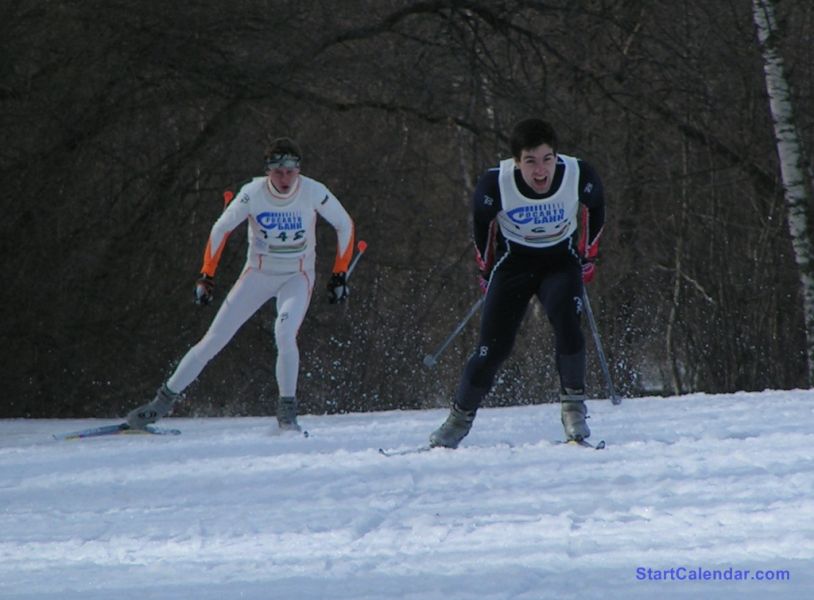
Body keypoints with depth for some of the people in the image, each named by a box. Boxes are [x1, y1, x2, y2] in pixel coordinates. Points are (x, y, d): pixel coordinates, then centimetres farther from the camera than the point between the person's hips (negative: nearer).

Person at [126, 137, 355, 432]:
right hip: (258, 272, 1)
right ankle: (164, 399, 7)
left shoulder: (314, 192, -18)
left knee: (285, 335, -28)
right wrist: (206, 276, -9)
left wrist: (339, 274, -4)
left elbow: (344, 225, -3)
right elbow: (220, 229, -6)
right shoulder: (253, 193, -18)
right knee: (214, 339, -3)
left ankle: (287, 412, -14)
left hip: (297, 277, -1)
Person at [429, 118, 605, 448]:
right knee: (493, 346, -8)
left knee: (566, 322, -27)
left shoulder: (579, 176, -24)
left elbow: (595, 207, 1)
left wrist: (587, 256, 7)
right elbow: (481, 220, -2)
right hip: (514, 262, 0)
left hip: (560, 261, 0)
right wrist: (487, 269, 8)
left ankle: (573, 405, -14)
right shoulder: (496, 184, -25)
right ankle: (460, 418, 10)